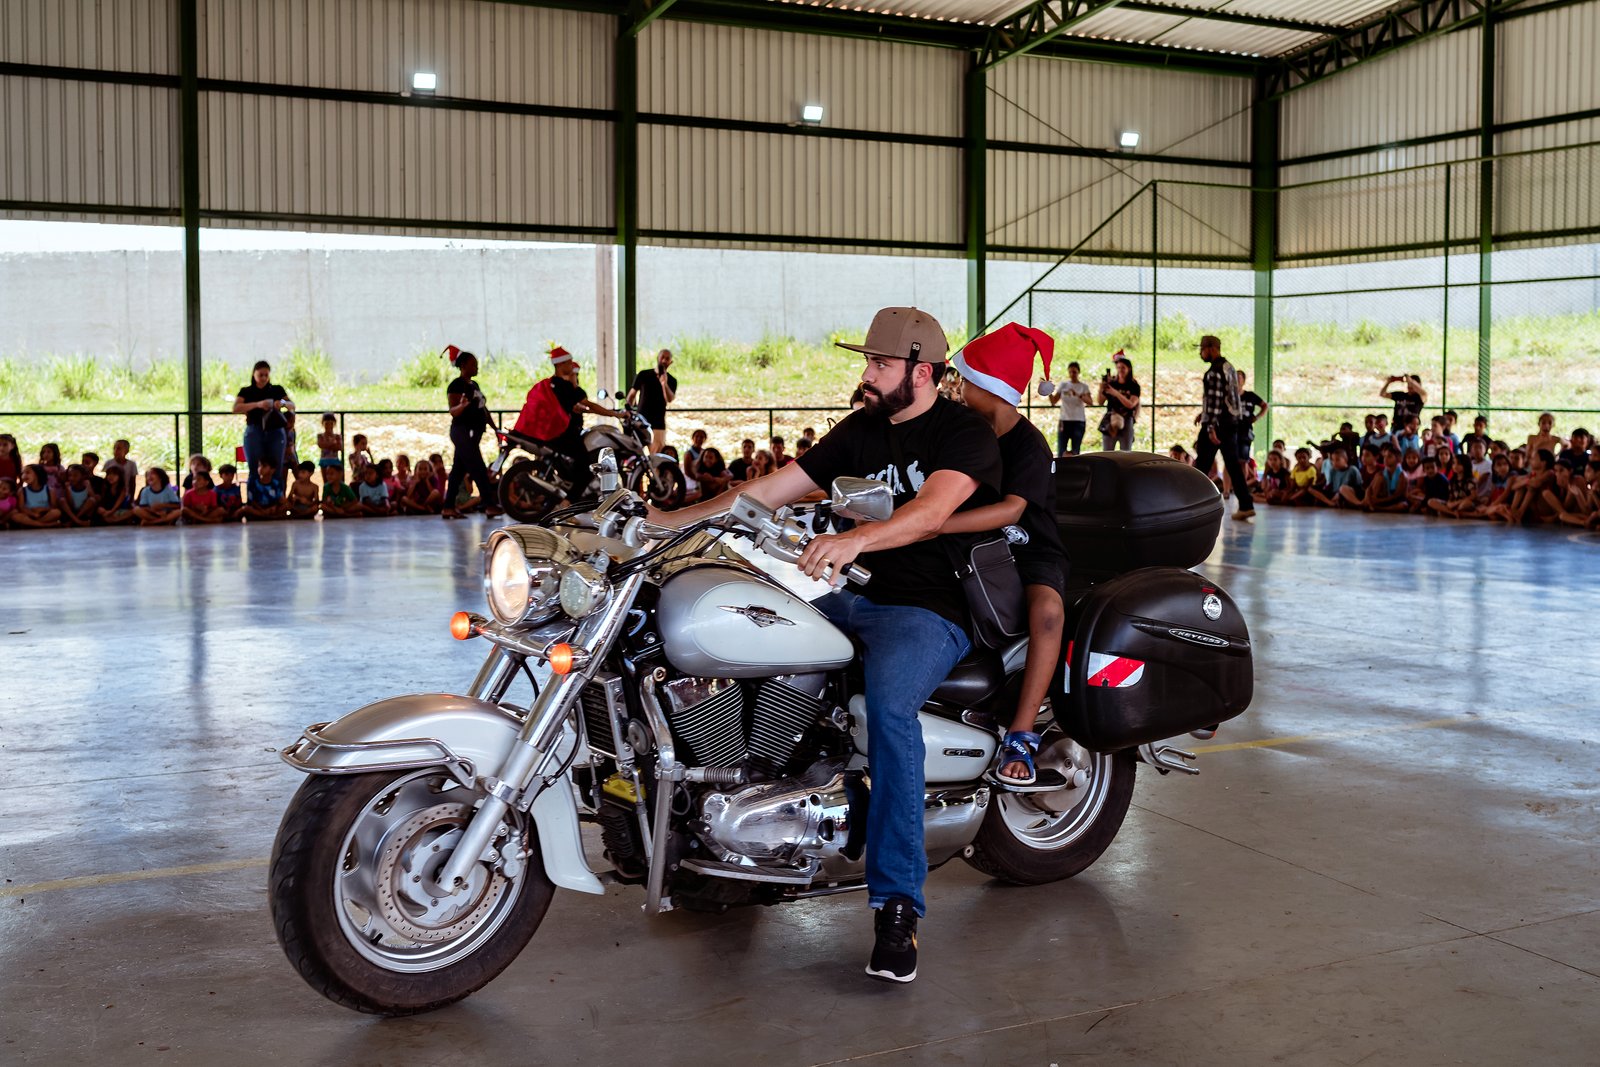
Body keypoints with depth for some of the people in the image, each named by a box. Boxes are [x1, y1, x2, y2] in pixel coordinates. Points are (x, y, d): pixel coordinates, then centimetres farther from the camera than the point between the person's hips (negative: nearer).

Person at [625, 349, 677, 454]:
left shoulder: (671, 381, 5)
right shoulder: (643, 375, 5)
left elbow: (670, 399, -12)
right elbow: (632, 394, 11)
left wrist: (664, 383, -28)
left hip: (658, 422, 0)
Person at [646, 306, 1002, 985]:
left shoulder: (965, 432, -6)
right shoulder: (860, 431, 16)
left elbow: (932, 511, -26)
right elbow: (772, 489, 14)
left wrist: (854, 538, -44)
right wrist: (672, 519, 6)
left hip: (930, 610, -7)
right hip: (856, 596, 8)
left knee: (890, 705, -36)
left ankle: (897, 903, -31)